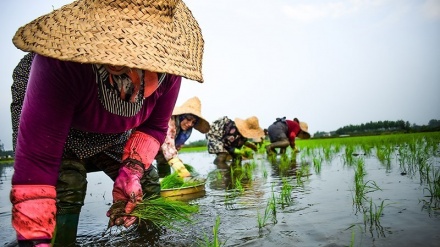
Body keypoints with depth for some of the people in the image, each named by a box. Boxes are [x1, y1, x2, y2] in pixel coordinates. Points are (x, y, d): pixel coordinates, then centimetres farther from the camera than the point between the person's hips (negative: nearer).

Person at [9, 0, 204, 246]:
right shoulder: (62, 63, -43)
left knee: (148, 186, 0)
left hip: (111, 133, 4)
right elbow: (36, 159, -43)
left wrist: (132, 171, -29)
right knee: (65, 189, -28)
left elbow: (154, 126, -14)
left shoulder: (167, 66, -30)